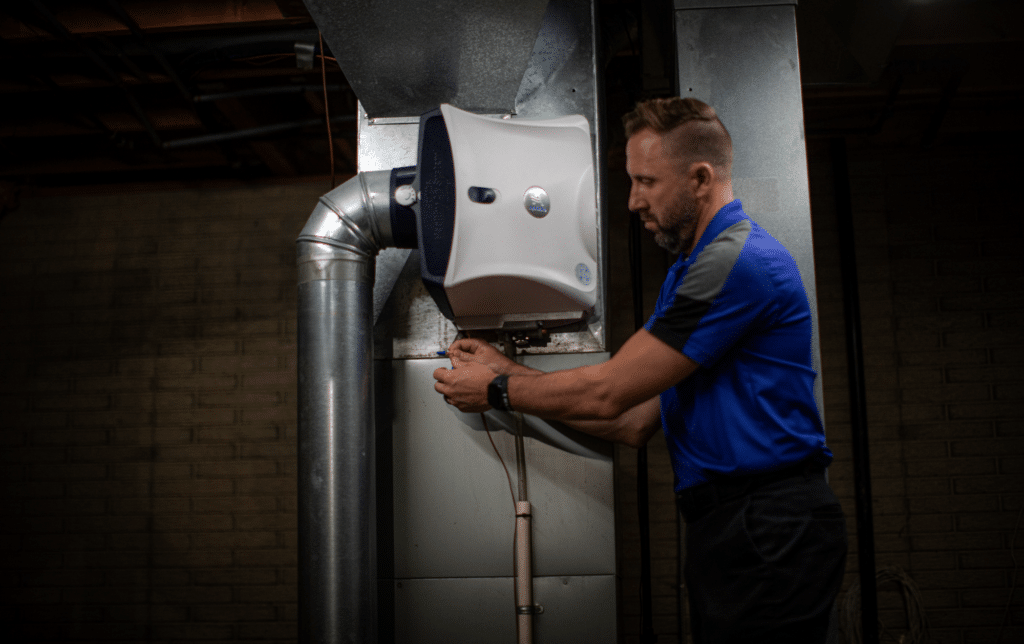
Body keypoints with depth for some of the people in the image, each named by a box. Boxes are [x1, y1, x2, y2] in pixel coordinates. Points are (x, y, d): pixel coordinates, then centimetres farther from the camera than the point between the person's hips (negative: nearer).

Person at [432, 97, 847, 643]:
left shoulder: (739, 259, -16)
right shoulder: (688, 271, 17)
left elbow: (608, 394, -16)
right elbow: (636, 423, 12)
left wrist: (496, 391, -2)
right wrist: (506, 371, 10)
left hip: (766, 533, -9)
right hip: (727, 526, 9)